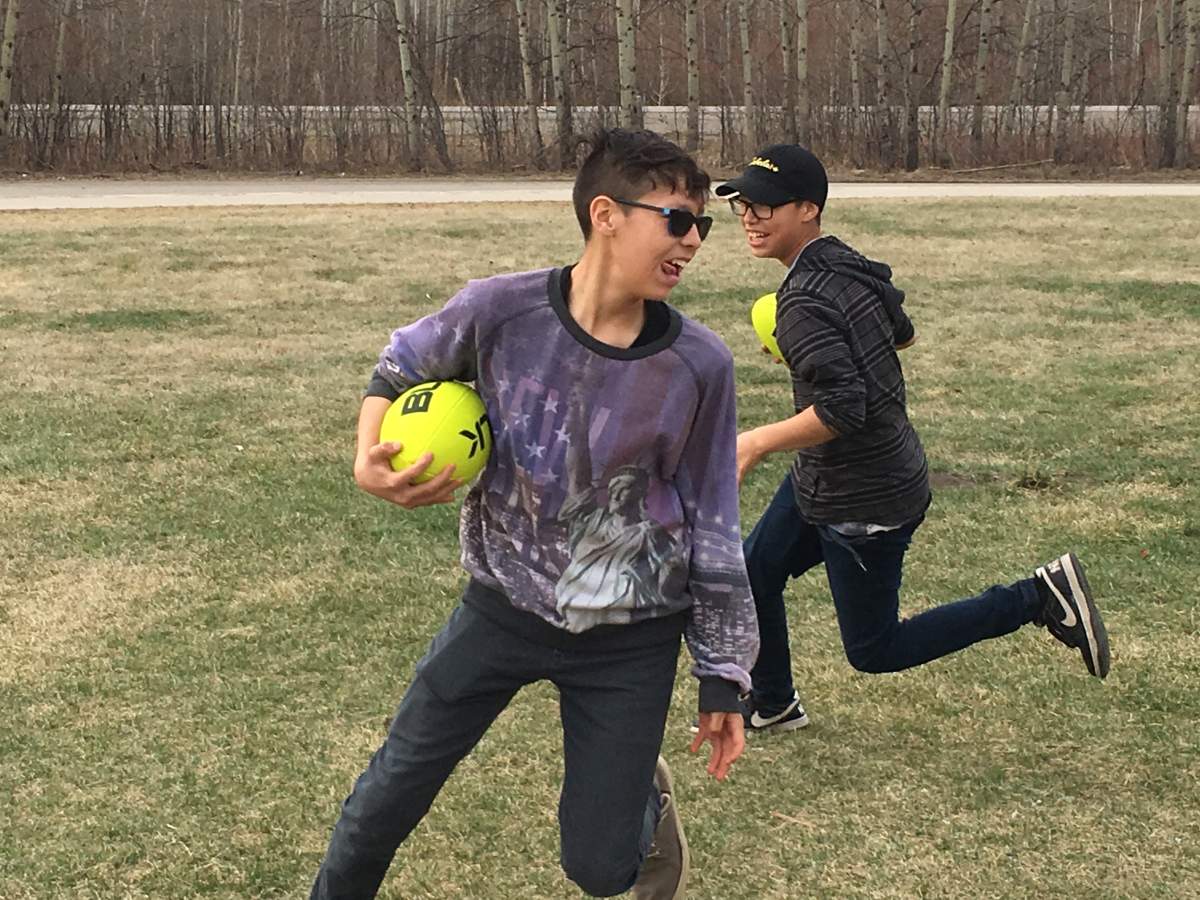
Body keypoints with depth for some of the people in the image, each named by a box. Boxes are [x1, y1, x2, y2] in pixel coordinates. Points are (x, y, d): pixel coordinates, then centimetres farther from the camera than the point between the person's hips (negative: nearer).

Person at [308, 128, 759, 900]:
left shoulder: (699, 365, -16)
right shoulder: (500, 310, -18)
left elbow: (711, 524, -5)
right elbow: (400, 369, 4)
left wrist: (724, 677, -1)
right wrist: (370, 458, -15)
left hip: (630, 640, -1)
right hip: (503, 607, 1)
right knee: (390, 794, 9)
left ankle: (646, 800, 39)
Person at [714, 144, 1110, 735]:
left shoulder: (803, 303, -27)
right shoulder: (849, 266, 1)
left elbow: (843, 407, -35)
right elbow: (902, 332, 18)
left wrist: (755, 444, -30)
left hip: (864, 504, -9)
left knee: (873, 650, 5)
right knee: (753, 576, 19)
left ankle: (1040, 598, 4)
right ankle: (772, 706, 39)